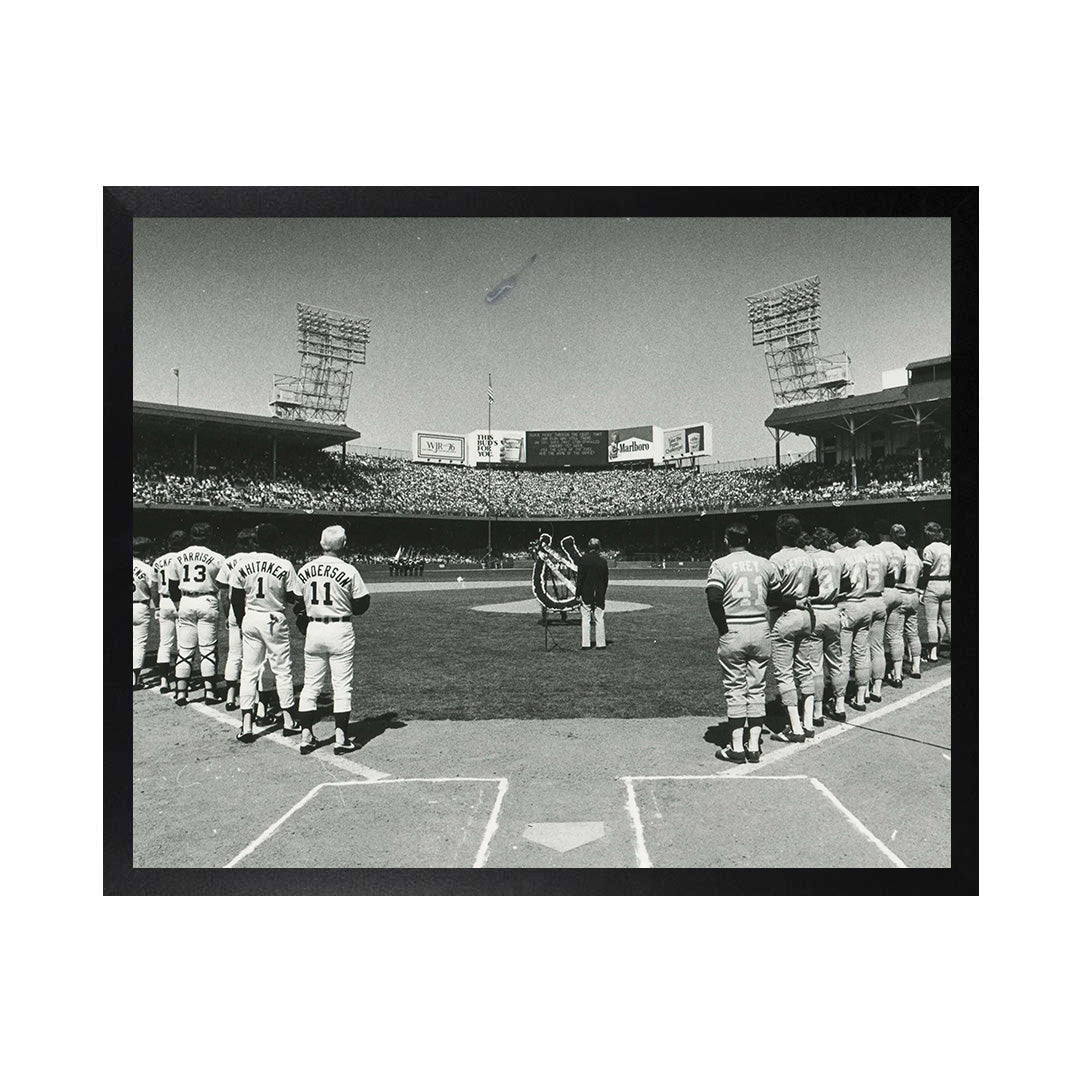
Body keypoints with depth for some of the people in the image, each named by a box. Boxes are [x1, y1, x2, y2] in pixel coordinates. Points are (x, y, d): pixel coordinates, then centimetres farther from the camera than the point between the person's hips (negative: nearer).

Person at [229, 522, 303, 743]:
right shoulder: (284, 566, -13)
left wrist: (242, 623, 13)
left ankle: (246, 725, 6)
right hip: (274, 620, -2)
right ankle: (289, 720, 18)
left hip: (250, 619, 2)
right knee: (282, 670, 10)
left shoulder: (242, 564, -4)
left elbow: (236, 598, 1)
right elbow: (294, 598, -7)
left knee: (248, 671, 9)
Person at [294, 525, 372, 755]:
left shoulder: (304, 570, 2)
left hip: (313, 630, 4)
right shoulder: (348, 571, -11)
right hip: (340, 631, -4)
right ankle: (340, 738, 5)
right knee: (342, 686, 4)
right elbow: (361, 604, -6)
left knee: (311, 685, 12)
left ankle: (306, 736, 15)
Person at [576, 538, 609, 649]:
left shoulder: (583, 559, -8)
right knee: (599, 619, 7)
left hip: (586, 594, -2)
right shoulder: (603, 560, -1)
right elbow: (605, 579, 5)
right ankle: (601, 643, 8)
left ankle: (585, 643, 2)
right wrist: (604, 594, 14)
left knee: (586, 619, 3)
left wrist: (578, 593, -2)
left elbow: (580, 577, -8)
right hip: (599, 594, 2)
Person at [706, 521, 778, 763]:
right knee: (757, 689, 11)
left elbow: (714, 598, -17)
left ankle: (736, 747, 6)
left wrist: (723, 627, -7)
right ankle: (754, 745, 13)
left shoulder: (720, 565, -6)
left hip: (733, 633, -3)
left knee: (734, 690, 4)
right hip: (760, 630, 3)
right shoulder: (765, 564, 7)